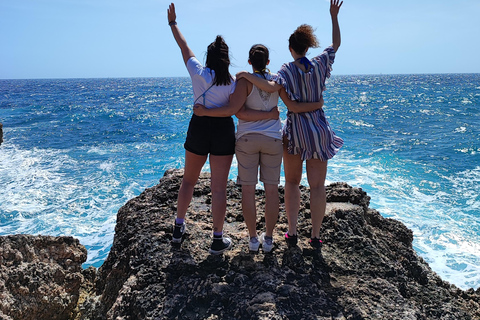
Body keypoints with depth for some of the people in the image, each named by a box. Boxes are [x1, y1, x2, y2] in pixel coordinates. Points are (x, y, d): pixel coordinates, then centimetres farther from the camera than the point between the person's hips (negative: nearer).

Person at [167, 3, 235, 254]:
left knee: (189, 179, 20)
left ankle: (179, 228, 27)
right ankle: (218, 240, 9)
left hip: (198, 128, 2)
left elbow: (183, 46, 9)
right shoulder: (233, 82, -7)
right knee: (219, 187, 3)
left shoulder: (198, 72, -4)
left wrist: (172, 23, 22)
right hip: (223, 131, -1)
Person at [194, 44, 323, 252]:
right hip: (272, 139, 2)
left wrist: (204, 112, -11)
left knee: (248, 189, 6)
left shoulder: (245, 81, -8)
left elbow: (234, 111, -18)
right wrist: (318, 105, 14)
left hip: (247, 139, -2)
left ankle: (253, 239, 11)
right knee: (271, 189, 9)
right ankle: (268, 238, 15)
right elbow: (294, 106, -1)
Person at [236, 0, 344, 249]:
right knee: (317, 185, 6)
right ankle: (315, 236, 10)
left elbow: (272, 87, -31)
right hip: (319, 130, 2)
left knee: (292, 182, 14)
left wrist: (248, 76, -20)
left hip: (295, 130, -2)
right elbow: (336, 44, 15)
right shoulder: (320, 64, -2)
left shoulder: (288, 69, -10)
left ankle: (292, 233, 12)